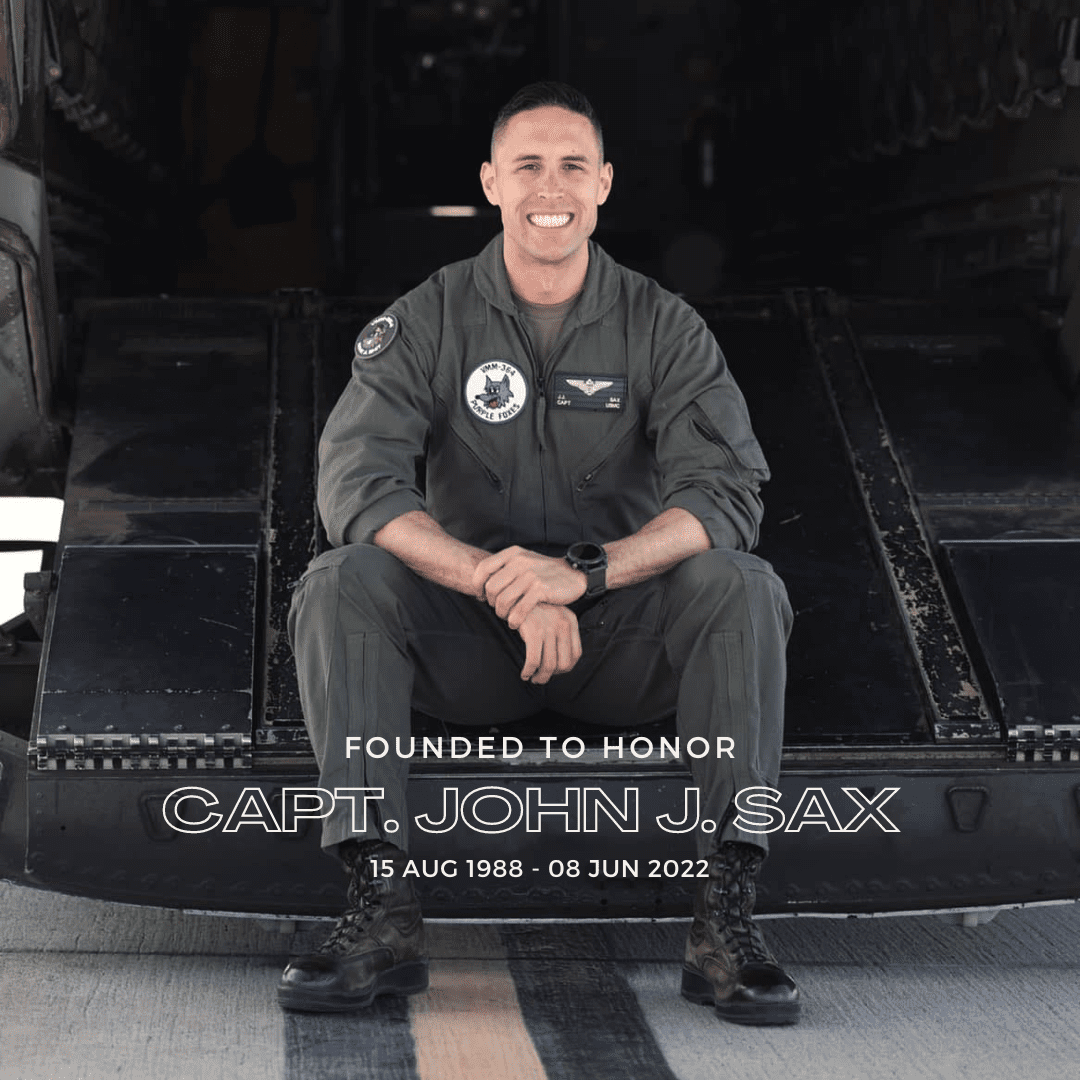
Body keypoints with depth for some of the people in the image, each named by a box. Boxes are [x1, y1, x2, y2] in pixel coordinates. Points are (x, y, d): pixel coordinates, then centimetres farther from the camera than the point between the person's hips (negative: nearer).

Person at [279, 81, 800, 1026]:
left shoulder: (663, 326, -1)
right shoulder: (427, 320, -1)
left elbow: (728, 492, -15)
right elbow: (356, 483, -15)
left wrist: (581, 573, -32)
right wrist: (499, 583, -30)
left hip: (621, 638, 0)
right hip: (466, 646, 0)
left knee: (742, 587, -28)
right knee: (340, 584, -27)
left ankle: (728, 916, -29)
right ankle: (381, 911, -31)